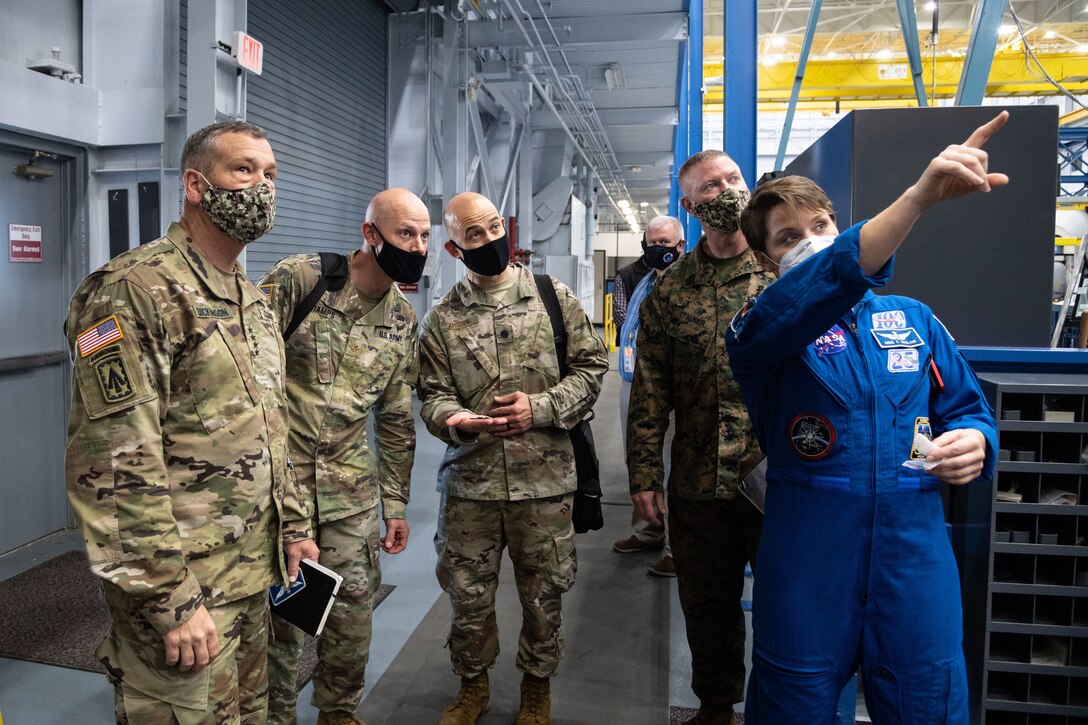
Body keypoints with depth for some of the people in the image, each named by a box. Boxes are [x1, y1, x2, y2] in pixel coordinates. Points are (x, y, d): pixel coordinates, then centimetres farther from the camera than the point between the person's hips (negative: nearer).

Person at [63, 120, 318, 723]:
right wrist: (170, 599, -21)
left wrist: (293, 525, 15)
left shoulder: (253, 299, 11)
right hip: (182, 587, -8)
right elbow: (113, 466, -22)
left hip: (255, 573, 8)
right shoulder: (134, 290, -17)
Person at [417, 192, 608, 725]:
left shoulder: (554, 297, 1)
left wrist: (540, 408, -14)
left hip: (545, 481, -1)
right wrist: (455, 419, -21)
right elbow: (432, 395, 2)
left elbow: (590, 367, 0)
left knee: (544, 595, 12)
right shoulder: (441, 320, 3)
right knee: (468, 596, 13)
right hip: (469, 484, 1)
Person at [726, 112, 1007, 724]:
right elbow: (819, 287, -27)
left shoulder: (913, 319, 8)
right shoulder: (761, 332, -5)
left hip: (917, 572, 3)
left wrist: (974, 441, -8)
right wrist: (920, 196, -37)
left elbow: (968, 409, 16)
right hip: (807, 578, -3)